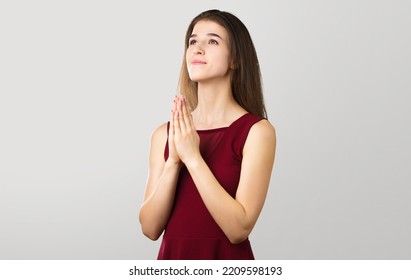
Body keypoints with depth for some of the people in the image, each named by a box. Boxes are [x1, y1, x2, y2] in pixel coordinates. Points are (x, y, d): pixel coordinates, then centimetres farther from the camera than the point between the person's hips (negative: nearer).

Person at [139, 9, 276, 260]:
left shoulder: (257, 131, -11)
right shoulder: (165, 134, -1)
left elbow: (239, 228, -18)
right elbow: (150, 227, -6)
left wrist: (192, 157, -20)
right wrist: (173, 161, -17)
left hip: (226, 259, -3)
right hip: (172, 258, 3)